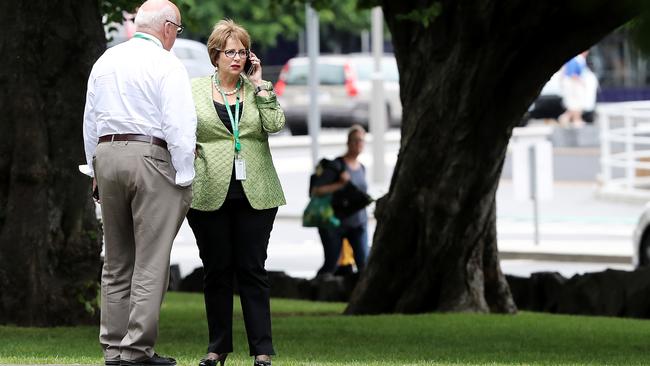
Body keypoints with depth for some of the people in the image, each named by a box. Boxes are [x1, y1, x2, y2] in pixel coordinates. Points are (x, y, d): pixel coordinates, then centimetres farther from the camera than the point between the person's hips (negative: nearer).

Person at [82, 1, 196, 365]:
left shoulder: (106, 60, 13)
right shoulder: (167, 65, -8)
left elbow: (90, 120, 18)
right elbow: (180, 127, -13)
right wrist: (184, 179, -8)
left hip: (107, 156, 7)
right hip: (152, 157, -6)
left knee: (117, 263, 13)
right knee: (151, 263, -3)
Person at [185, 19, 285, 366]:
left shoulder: (258, 90, 9)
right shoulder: (194, 90, 7)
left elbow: (275, 123, -7)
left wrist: (259, 85, -6)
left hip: (254, 195, 0)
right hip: (209, 193, 0)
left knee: (252, 270, 0)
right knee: (216, 270, 5)